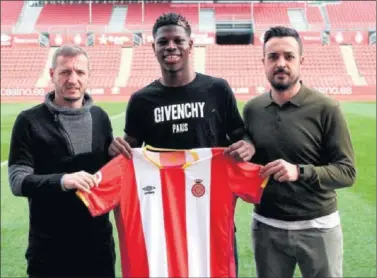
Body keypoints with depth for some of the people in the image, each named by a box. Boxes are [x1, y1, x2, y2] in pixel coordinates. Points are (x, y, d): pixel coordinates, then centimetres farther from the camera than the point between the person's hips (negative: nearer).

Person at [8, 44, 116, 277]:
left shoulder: (100, 117, 6)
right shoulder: (30, 121, -7)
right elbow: (18, 181, -13)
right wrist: (62, 180, -28)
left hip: (98, 238, 4)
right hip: (50, 244, -3)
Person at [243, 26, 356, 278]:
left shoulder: (325, 109, -11)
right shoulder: (252, 109, 1)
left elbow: (347, 172, -13)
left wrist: (300, 172, -27)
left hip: (317, 227, -3)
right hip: (266, 226, 3)